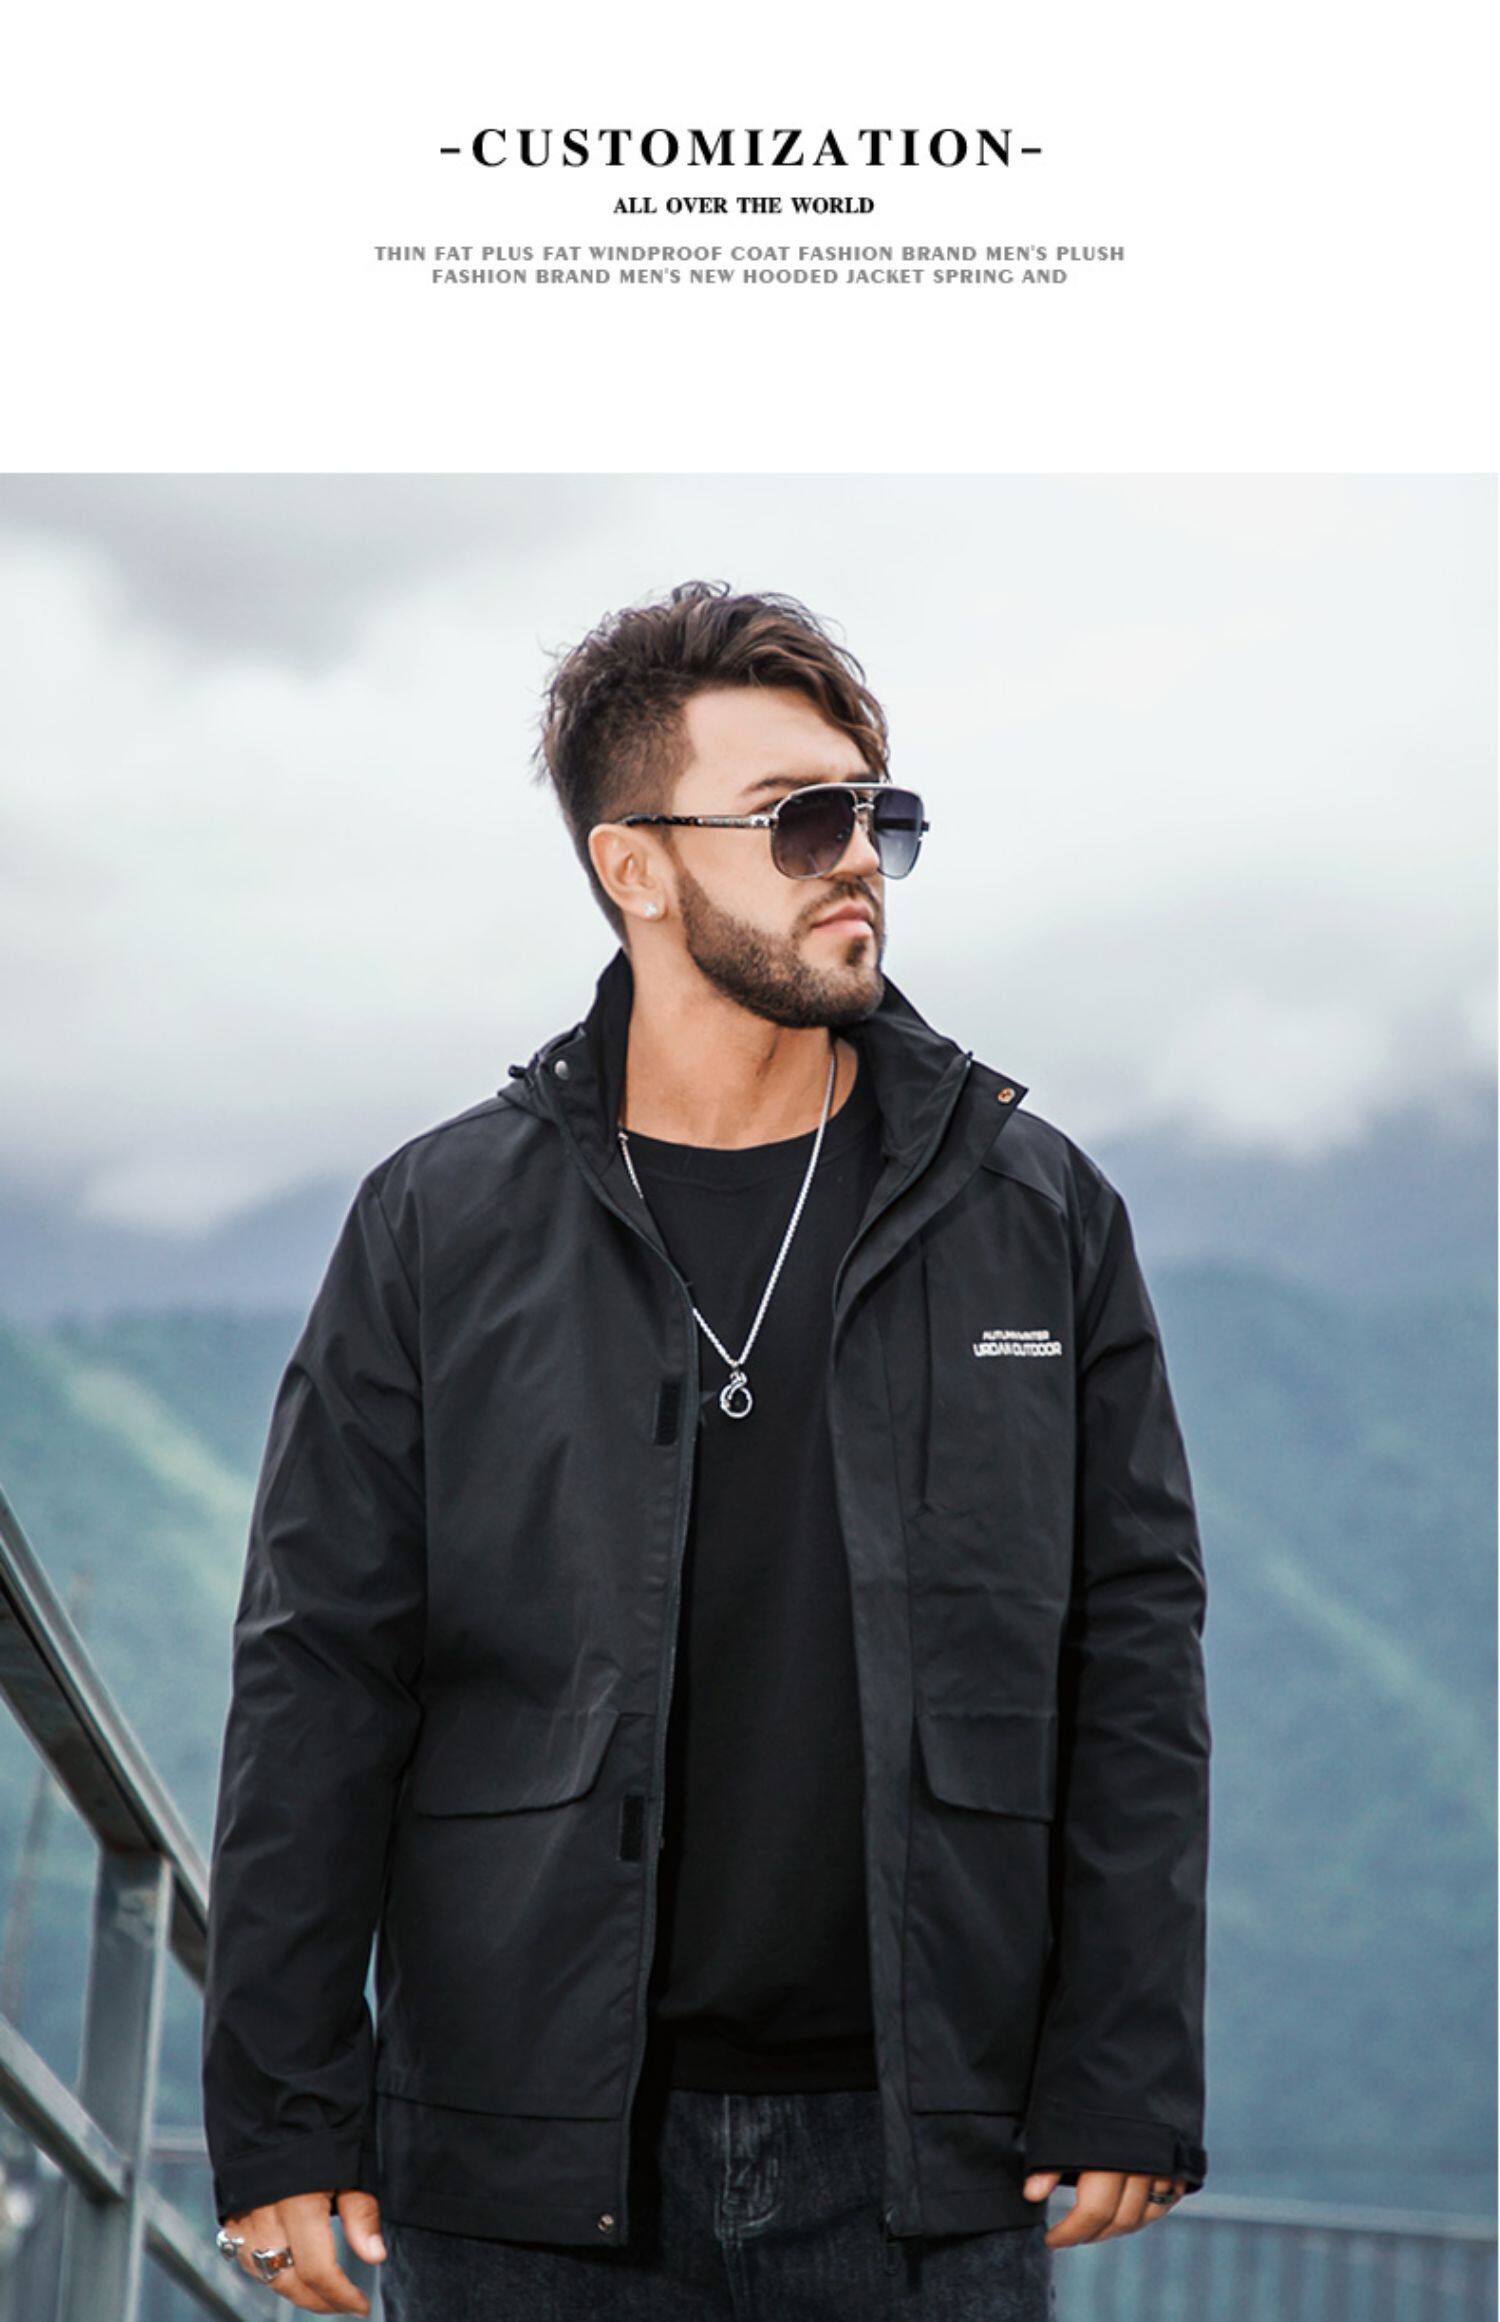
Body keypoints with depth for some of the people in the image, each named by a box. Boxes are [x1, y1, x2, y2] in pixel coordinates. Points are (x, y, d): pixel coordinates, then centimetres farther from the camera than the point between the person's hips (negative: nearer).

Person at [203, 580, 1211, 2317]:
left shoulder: (1036, 1215, 5)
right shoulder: (441, 1229, 1)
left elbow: (1132, 1661, 5)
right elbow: (314, 1682, 2)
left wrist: (1125, 2088, 1)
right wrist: (281, 2121, -2)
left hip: (925, 2164, 1)